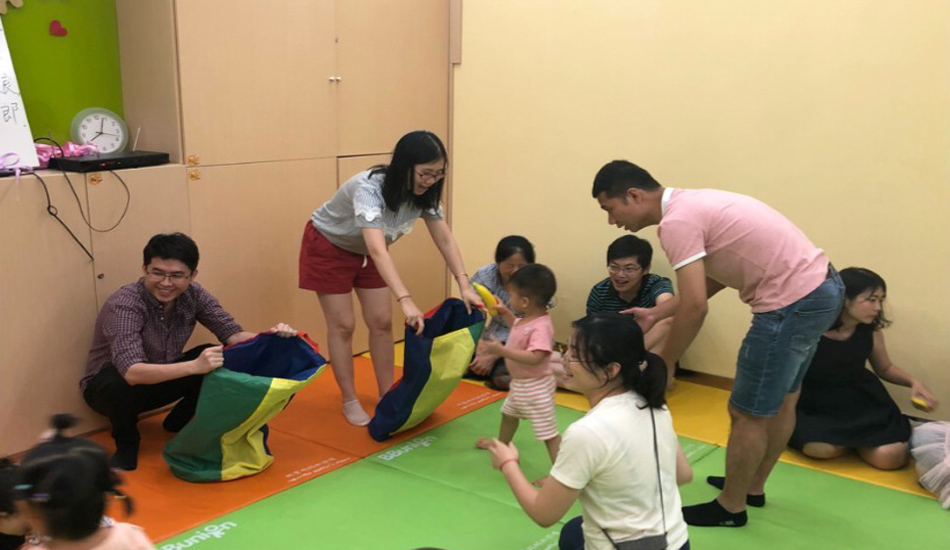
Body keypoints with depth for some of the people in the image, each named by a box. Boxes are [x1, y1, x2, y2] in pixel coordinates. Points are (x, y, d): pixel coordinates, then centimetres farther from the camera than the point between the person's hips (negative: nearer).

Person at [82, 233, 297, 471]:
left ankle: (179, 421, 7)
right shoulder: (124, 305, -32)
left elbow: (232, 334, -14)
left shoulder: (194, 295, -14)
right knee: (120, 384, -39)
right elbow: (132, 373, -44)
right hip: (109, 386, -5)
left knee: (224, 361, -17)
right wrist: (193, 366, -57)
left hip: (160, 380, 5)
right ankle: (126, 442, -7)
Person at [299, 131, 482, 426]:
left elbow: (445, 239, -14)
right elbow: (378, 249, -51)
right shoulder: (369, 188, -40)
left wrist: (465, 285, -25)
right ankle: (350, 402, 11)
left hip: (365, 250, 6)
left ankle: (387, 396, 15)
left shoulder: (423, 193, -19)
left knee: (382, 323, 4)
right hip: (328, 247, -6)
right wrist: (406, 301, -60)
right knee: (342, 325, -2)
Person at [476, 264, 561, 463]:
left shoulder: (541, 327, -33)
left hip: (535, 387, -11)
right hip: (519, 383, 11)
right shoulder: (528, 319, -2)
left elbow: (535, 358, -43)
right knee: (508, 414, 34)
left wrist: (502, 351, -44)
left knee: (548, 431, -7)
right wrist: (505, 313, 10)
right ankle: (501, 444, 59)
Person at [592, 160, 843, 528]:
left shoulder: (677, 221, -17)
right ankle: (753, 486, 41)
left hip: (793, 301, -10)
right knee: (780, 400, 24)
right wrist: (657, 313, 19)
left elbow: (695, 307, -21)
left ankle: (730, 508, 22)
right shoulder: (690, 204, 13)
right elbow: (714, 276, 20)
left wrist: (663, 366, -8)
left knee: (747, 413, 5)